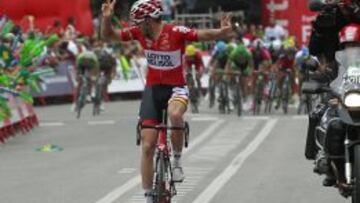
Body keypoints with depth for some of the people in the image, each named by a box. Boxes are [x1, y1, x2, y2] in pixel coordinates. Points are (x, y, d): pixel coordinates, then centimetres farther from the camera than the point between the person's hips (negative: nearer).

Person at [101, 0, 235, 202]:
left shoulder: (176, 32, -17)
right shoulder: (140, 32, -5)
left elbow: (204, 35, -22)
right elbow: (109, 35, 0)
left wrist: (222, 32, -43)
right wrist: (107, 18, -20)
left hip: (176, 88, -4)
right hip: (152, 89, 4)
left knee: (175, 114, -39)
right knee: (148, 145, -1)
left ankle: (178, 159, -14)